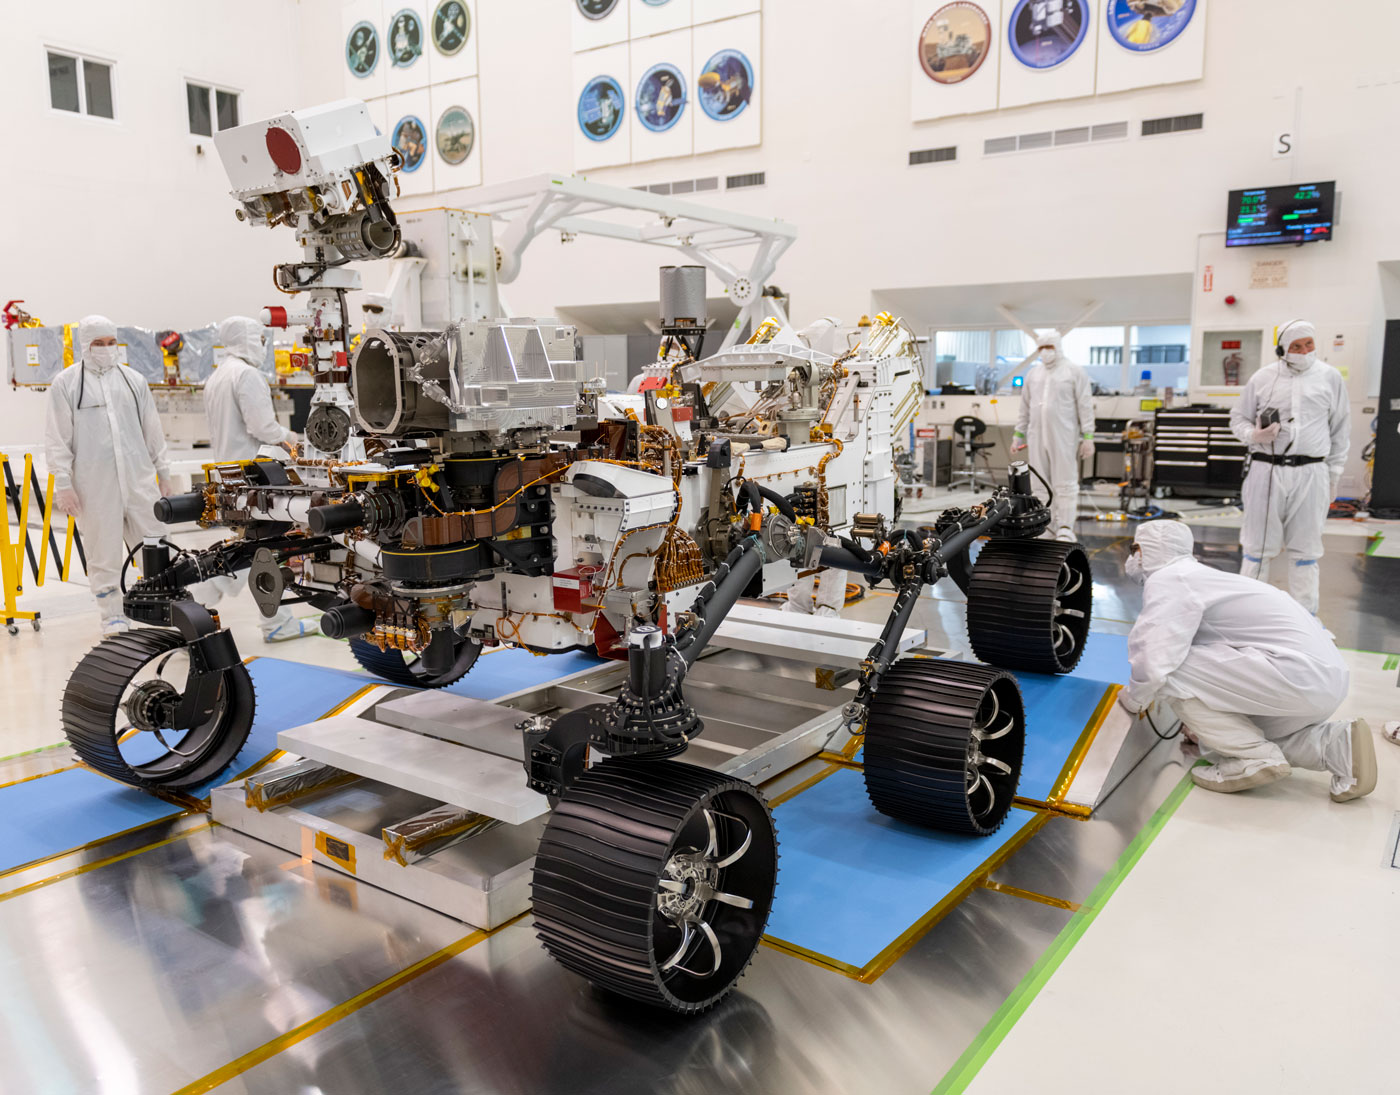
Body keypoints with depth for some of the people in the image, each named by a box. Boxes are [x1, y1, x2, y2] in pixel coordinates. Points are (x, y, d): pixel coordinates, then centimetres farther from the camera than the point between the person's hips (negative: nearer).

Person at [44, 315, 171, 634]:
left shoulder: (133, 380, 12)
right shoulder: (66, 383, 3)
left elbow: (152, 430, 17)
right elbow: (57, 439, 1)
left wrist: (163, 471, 16)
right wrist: (63, 483, -4)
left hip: (139, 479, 3)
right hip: (94, 485, -2)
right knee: (104, 551, 3)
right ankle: (113, 615, 15)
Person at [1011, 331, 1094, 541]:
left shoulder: (1075, 372, 1)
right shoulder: (1033, 373, 15)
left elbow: (1085, 407, -3)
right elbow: (1025, 407, 19)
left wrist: (1088, 437, -9)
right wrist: (1018, 434, 14)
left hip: (1064, 437, -5)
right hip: (1037, 436, 5)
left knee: (1065, 483, -5)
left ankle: (1065, 529, -2)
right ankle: (1047, 525, 12)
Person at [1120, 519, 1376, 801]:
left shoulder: (1167, 580, -9)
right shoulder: (1199, 575, 21)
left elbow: (1155, 662, -20)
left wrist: (1133, 699, 2)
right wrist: (1204, 722, 39)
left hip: (1297, 673, -11)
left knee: (1169, 673, -14)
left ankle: (1254, 757, -7)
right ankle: (1338, 744, 13)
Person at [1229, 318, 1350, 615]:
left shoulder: (1330, 377, 5)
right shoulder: (1263, 377, 4)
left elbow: (1340, 431, 10)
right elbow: (1238, 418, 11)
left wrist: (1333, 476, 8)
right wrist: (1254, 435, -11)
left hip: (1310, 474, 0)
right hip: (1266, 471, 0)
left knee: (1305, 549, 8)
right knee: (1257, 546, 5)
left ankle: (1305, 616, 18)